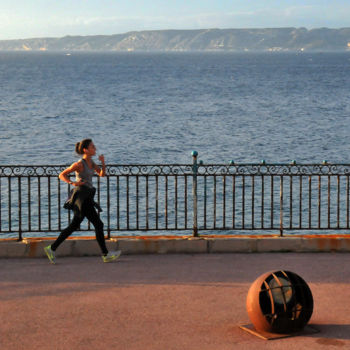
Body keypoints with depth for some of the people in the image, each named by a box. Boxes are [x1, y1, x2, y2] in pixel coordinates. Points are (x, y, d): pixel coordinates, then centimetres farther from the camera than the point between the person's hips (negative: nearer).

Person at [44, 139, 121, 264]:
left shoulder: (90, 162, 12)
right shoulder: (79, 164, -13)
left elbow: (102, 174, 13)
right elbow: (62, 175, -9)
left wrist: (103, 163, -4)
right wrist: (73, 183, -23)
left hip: (86, 198, 10)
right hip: (81, 196, -10)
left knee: (73, 226, 13)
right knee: (98, 224, -6)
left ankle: (52, 248, 16)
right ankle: (106, 255, 1)